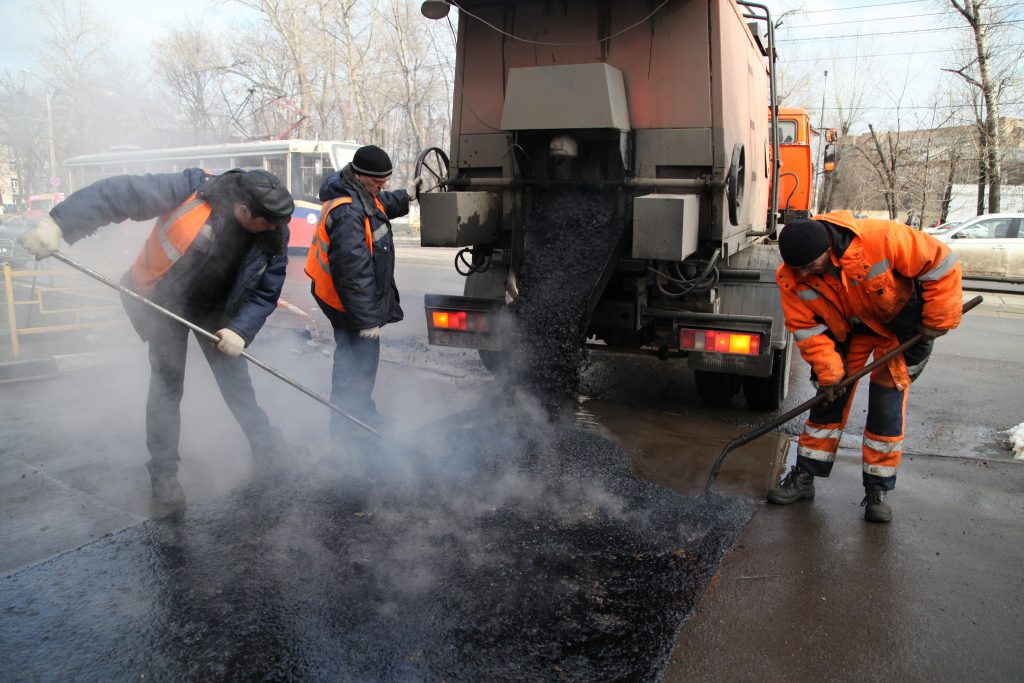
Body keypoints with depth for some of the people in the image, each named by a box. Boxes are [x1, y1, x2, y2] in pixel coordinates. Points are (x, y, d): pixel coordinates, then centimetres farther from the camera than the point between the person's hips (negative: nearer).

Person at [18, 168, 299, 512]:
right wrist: (58, 222, -41)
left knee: (236, 378, 8)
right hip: (164, 300, -2)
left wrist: (241, 330, -25)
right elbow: (117, 193, -33)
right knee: (167, 386, 0)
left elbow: (266, 292, -12)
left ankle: (269, 448, 25)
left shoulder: (275, 235, -21)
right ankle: (163, 475, 12)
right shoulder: (193, 189, -32)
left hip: (216, 310, 3)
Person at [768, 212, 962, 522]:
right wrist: (828, 372, -20)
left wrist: (938, 321, -19)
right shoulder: (791, 278, -24)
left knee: (887, 400, -6)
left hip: (901, 320, -3)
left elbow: (940, 265, -25)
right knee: (829, 396, 2)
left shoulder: (880, 237, -37)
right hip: (846, 327, 3)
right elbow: (808, 328, -15)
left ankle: (877, 488, 6)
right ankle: (804, 476, 12)